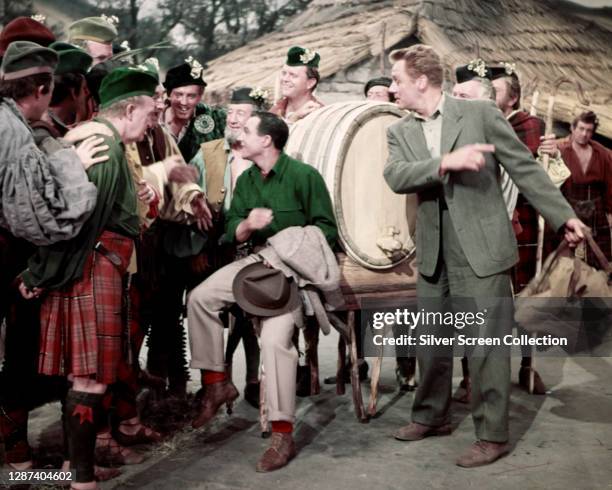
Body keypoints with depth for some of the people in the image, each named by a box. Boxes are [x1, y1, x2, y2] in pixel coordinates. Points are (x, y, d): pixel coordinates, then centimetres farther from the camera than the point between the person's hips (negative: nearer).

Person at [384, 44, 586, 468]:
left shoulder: (480, 113, -5)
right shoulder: (400, 132, 7)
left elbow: (525, 167, -1)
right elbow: (395, 177, -12)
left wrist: (564, 216, -1)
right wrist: (446, 162, -27)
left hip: (481, 250, -5)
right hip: (434, 255, 5)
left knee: (486, 346, -1)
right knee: (430, 342, 15)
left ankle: (493, 436, 12)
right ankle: (432, 416, 34)